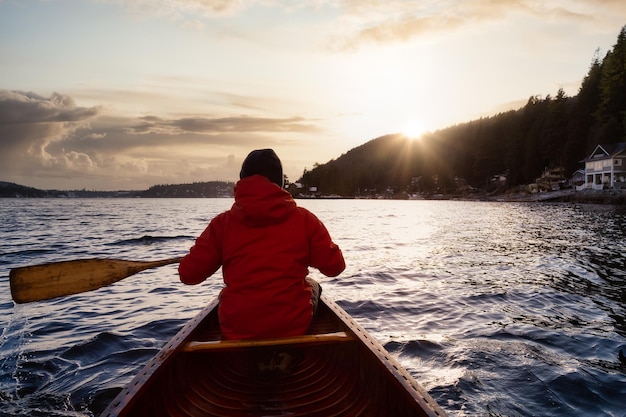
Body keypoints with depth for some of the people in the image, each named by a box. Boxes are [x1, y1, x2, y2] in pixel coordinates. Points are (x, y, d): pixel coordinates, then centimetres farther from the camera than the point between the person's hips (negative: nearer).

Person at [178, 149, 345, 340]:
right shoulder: (303, 219, -7)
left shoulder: (222, 223, -7)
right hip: (293, 327, -1)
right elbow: (335, 267, -4)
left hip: (235, 331, 1)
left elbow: (188, 274, -4)